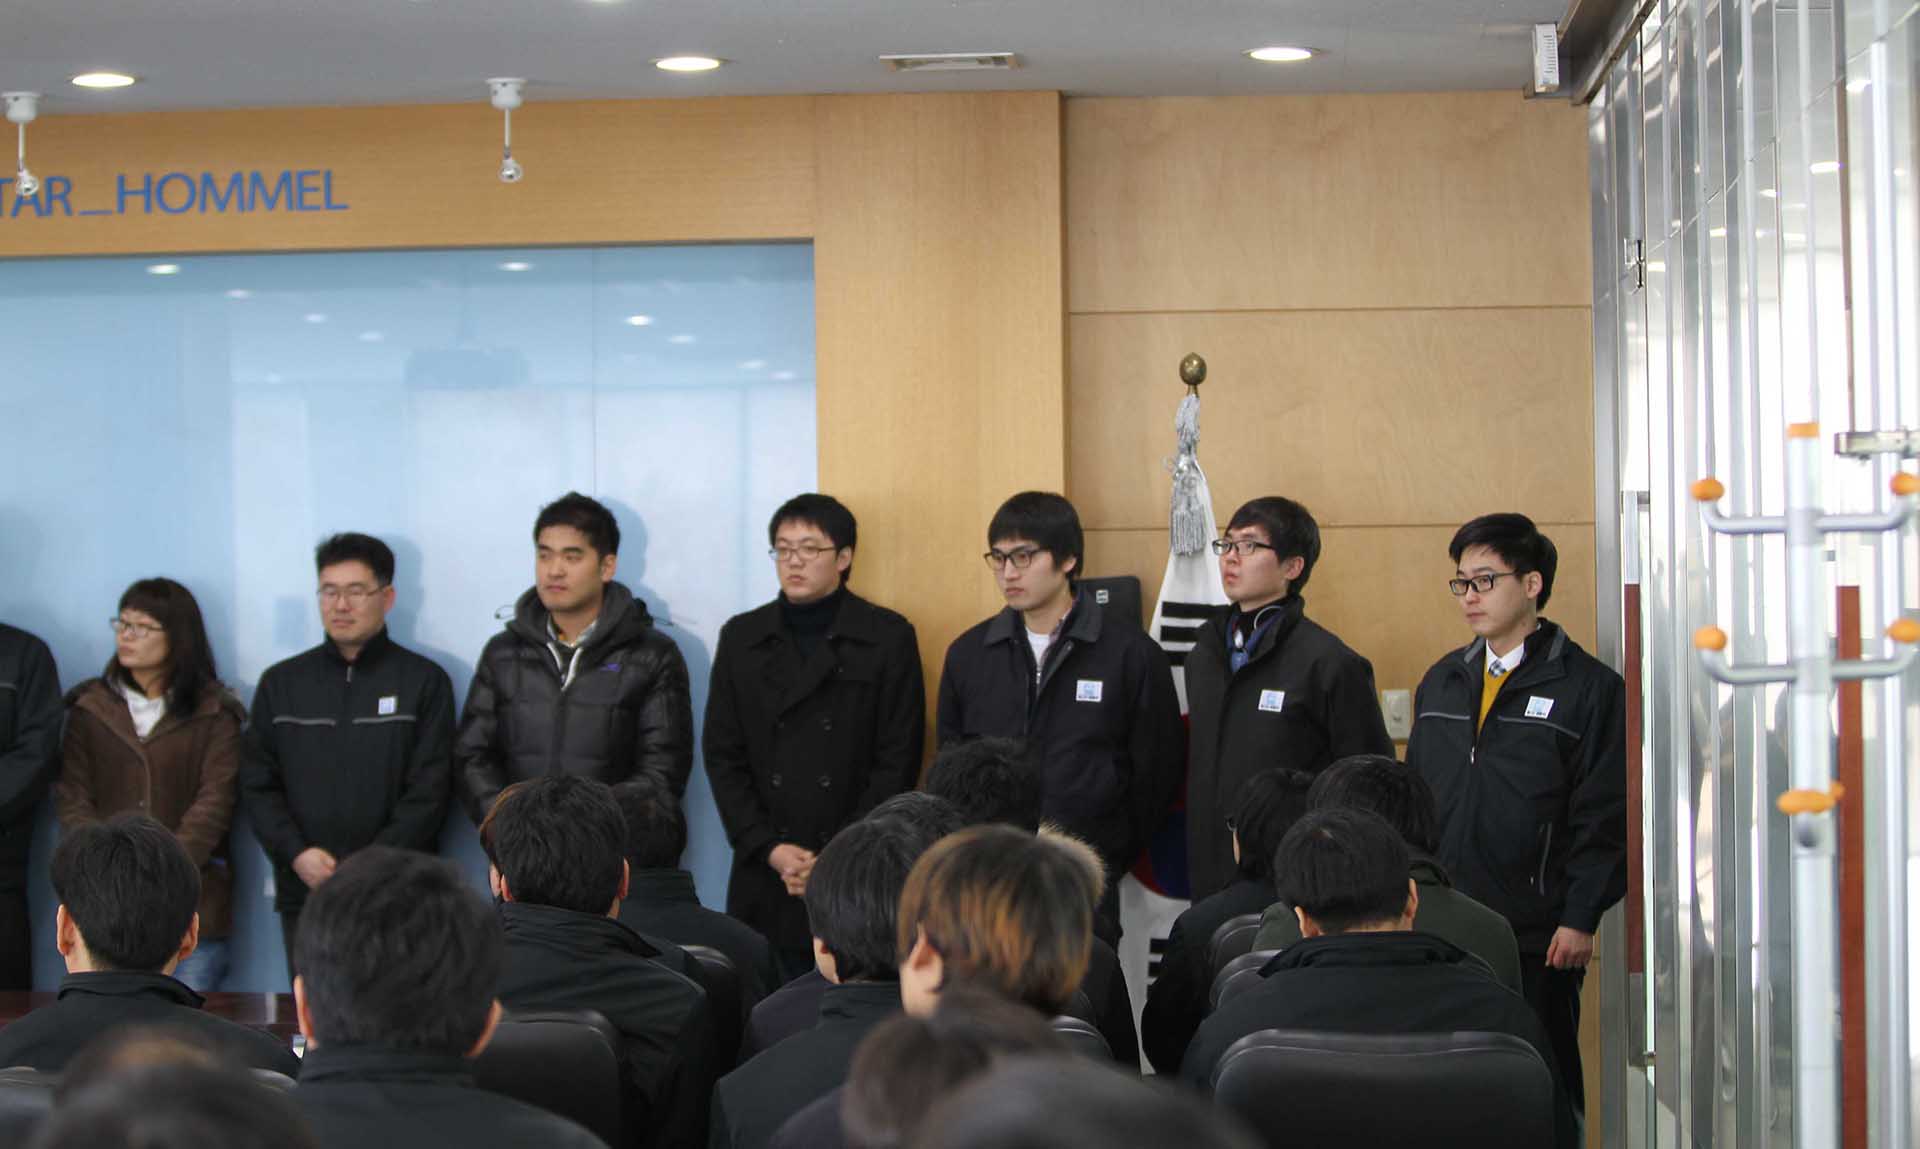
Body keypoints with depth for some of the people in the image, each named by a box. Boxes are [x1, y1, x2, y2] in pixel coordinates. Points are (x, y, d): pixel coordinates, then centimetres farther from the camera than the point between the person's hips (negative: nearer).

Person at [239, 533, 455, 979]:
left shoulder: (424, 682, 3)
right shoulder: (281, 683, 13)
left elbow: (429, 792, -3)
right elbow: (257, 785, 10)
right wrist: (296, 853, -7)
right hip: (303, 893, 3)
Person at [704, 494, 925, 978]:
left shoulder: (888, 638, 3)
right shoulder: (742, 638, 12)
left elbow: (898, 761, -1)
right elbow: (722, 755, 9)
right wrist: (768, 849, -4)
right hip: (762, 876, 3)